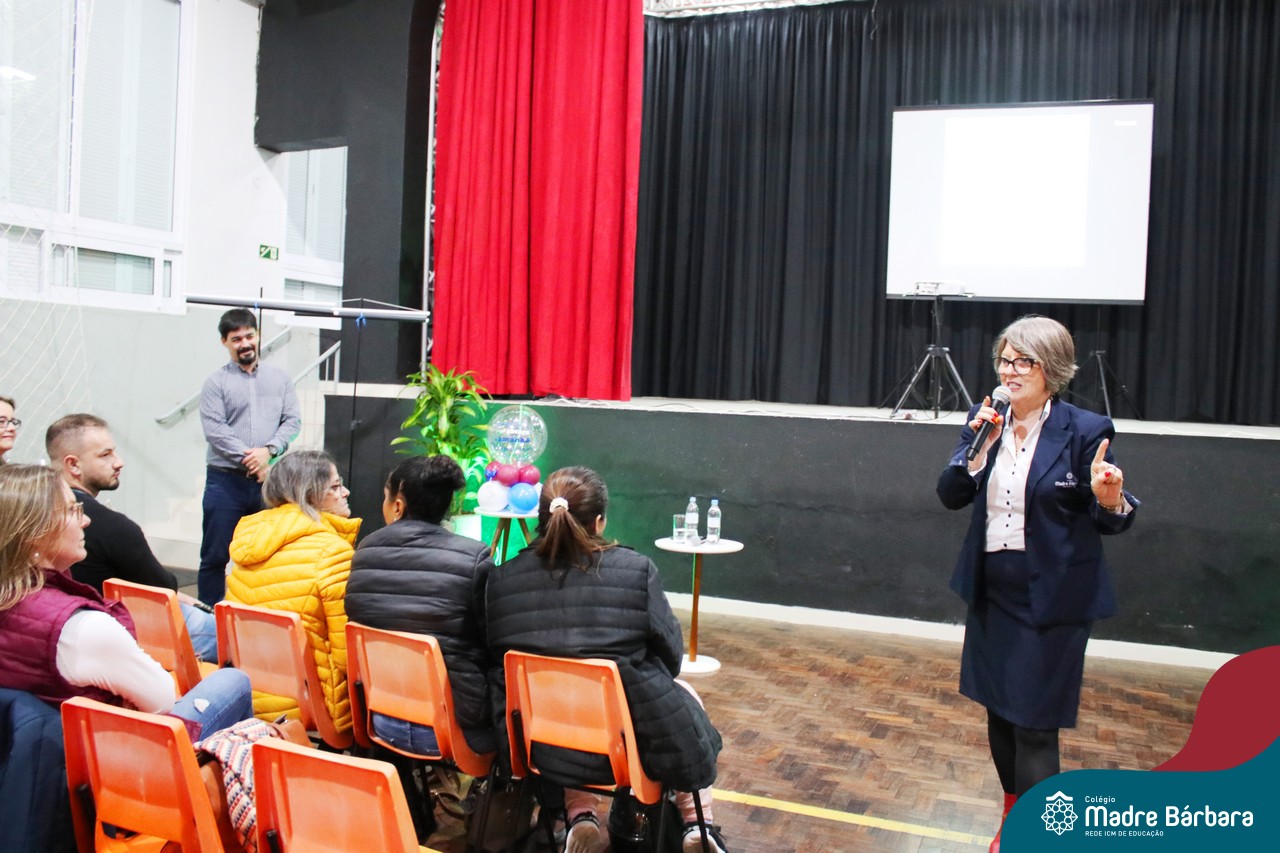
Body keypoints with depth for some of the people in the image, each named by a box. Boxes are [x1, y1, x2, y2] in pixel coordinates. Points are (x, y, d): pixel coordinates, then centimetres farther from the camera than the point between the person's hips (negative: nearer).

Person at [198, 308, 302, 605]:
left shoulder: (279, 378, 12)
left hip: (269, 481, 2)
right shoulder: (216, 382, 3)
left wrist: (268, 450, -12)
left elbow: (293, 420, 5)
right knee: (215, 556, 3)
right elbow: (215, 430, -7)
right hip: (226, 481, -2)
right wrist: (252, 462, -14)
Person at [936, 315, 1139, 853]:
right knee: (998, 710, 17)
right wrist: (978, 447, -15)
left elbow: (1109, 521, -7)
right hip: (993, 592, 6)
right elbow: (951, 497, -1)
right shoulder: (986, 422, 2)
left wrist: (1110, 500, -29)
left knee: (1034, 725, -1)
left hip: (1053, 600, -5)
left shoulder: (1084, 430, -12)